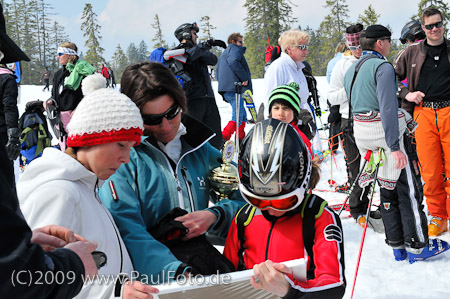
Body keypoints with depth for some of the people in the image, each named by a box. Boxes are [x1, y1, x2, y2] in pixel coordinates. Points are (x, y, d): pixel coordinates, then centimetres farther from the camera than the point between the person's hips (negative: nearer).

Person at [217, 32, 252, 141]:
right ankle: (222, 138, -23)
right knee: (238, 117, -13)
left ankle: (240, 139, 18)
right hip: (235, 88, -10)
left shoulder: (224, 53, 31)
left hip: (225, 89, 10)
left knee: (242, 115, 17)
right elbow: (233, 62, -21)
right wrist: (244, 78, -17)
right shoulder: (235, 49, 1)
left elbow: (218, 73, 29)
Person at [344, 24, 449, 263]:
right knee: (407, 190, 1)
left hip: (361, 132, 9)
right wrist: (394, 146, -22)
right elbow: (387, 108, -21)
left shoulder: (351, 70, 14)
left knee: (387, 189, 14)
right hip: (384, 132, -8)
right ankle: (417, 246, 7)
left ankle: (397, 246, 18)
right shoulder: (382, 67, -14)